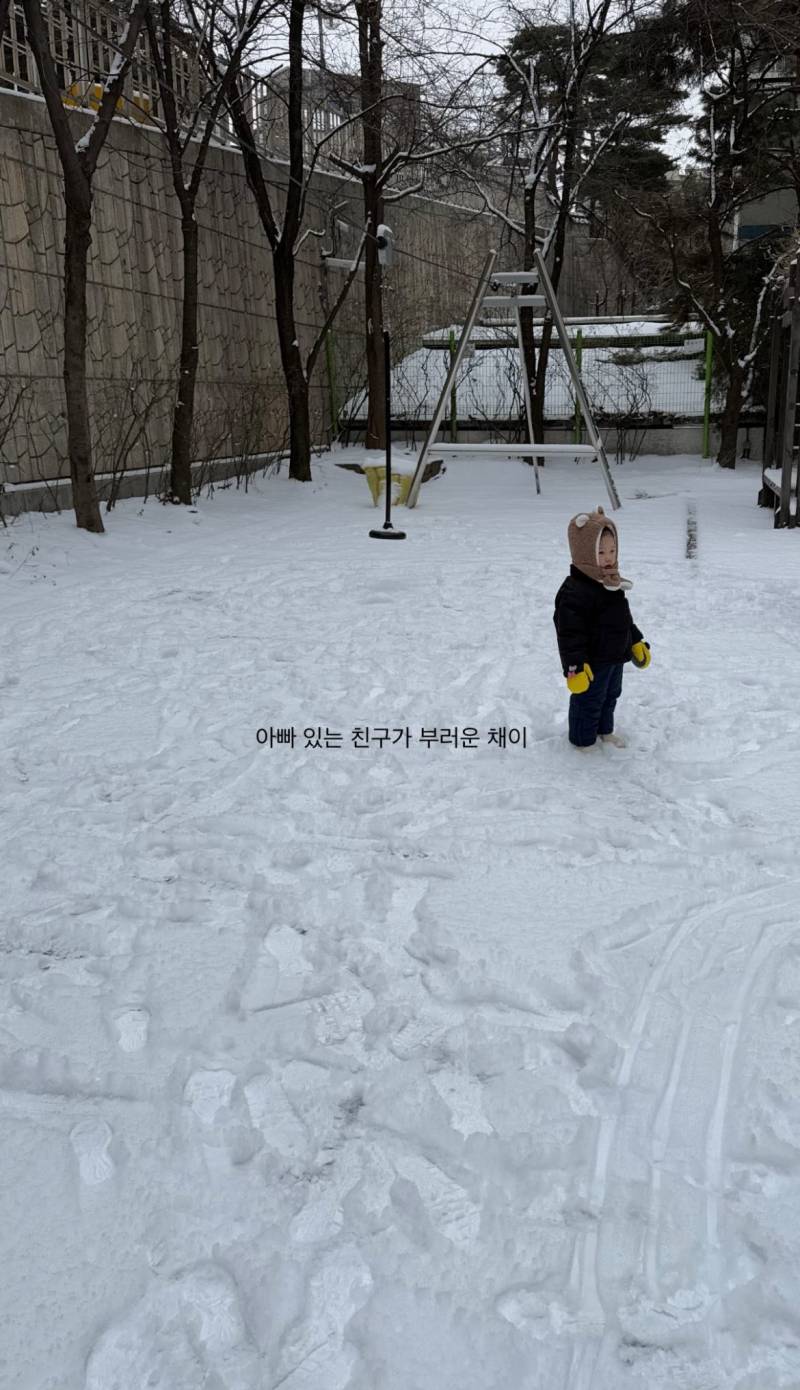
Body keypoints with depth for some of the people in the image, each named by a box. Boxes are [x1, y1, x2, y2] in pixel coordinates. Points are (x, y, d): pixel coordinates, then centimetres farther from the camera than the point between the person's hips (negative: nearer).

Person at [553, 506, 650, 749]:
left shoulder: (614, 585, 5)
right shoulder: (574, 591, -26)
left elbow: (625, 619, 20)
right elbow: (570, 632, -27)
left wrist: (637, 642, 22)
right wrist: (574, 666, -29)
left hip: (615, 657, 9)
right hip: (592, 663, -9)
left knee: (610, 696, 25)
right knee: (589, 702, 7)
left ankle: (604, 730, 45)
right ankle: (583, 740, 24)